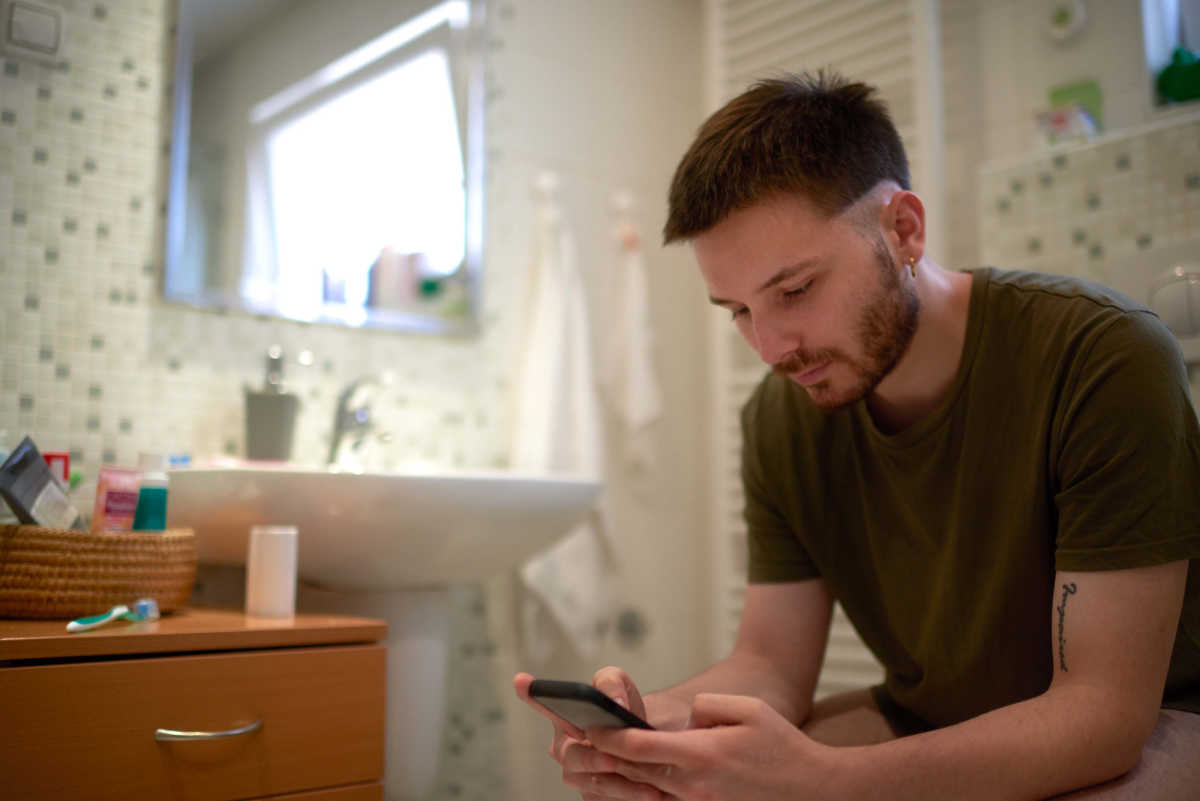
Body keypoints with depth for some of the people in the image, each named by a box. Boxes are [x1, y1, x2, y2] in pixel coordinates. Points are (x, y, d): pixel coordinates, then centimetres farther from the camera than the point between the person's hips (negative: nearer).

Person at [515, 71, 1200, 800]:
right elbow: (771, 661, -4)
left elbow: (1104, 707, -27)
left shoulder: (1105, 358, -25)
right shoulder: (780, 419, -7)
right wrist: (655, 722, -27)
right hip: (925, 721, 4)